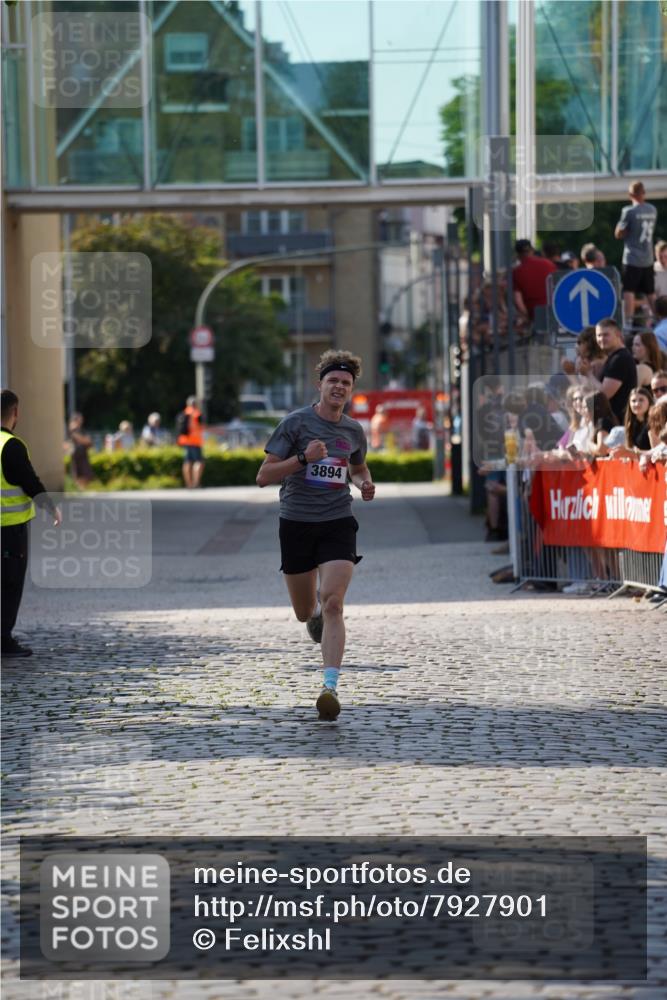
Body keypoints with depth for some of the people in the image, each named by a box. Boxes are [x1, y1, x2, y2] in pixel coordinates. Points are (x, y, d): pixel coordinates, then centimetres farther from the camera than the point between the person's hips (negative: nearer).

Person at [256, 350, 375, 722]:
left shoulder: (354, 431, 7)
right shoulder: (296, 423, -6)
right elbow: (264, 476, -9)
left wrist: (365, 485, 5)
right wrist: (303, 458, -22)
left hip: (338, 523, 1)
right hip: (297, 523, -1)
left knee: (333, 605, -17)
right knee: (305, 612, 11)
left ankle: (331, 687, -21)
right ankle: (317, 614, 50)